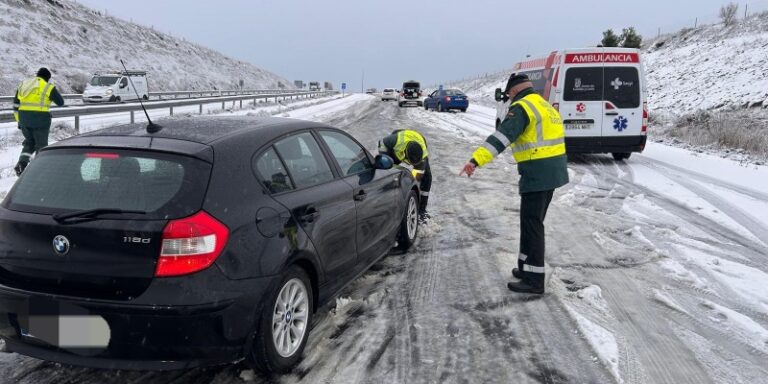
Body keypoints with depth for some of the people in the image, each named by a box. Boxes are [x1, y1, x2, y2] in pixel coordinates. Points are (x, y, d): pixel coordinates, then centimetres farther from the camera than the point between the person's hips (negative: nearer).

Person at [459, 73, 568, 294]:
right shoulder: (545, 106, 19)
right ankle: (527, 268, 27)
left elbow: (501, 137, -25)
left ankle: (534, 280, -3)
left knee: (531, 224, -6)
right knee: (532, 222, 18)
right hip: (553, 170, 10)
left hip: (538, 173, -10)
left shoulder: (522, 107, -12)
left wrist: (476, 160, -32)